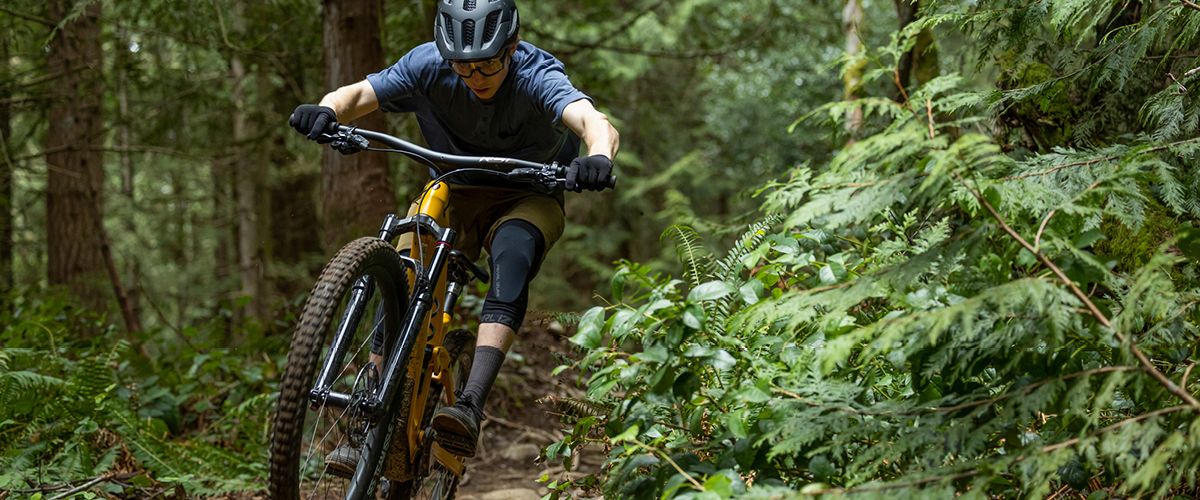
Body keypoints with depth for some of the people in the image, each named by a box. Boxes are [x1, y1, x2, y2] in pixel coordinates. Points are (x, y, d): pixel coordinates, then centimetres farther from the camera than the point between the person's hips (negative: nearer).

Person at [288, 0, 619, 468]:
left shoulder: (536, 76, -28)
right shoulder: (428, 64, -19)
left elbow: (598, 124, -45)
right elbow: (357, 94, -24)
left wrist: (599, 158, -68)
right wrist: (327, 110, -48)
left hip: (527, 197, -2)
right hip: (454, 193, 3)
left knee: (512, 254, -36)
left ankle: (471, 404, -44)